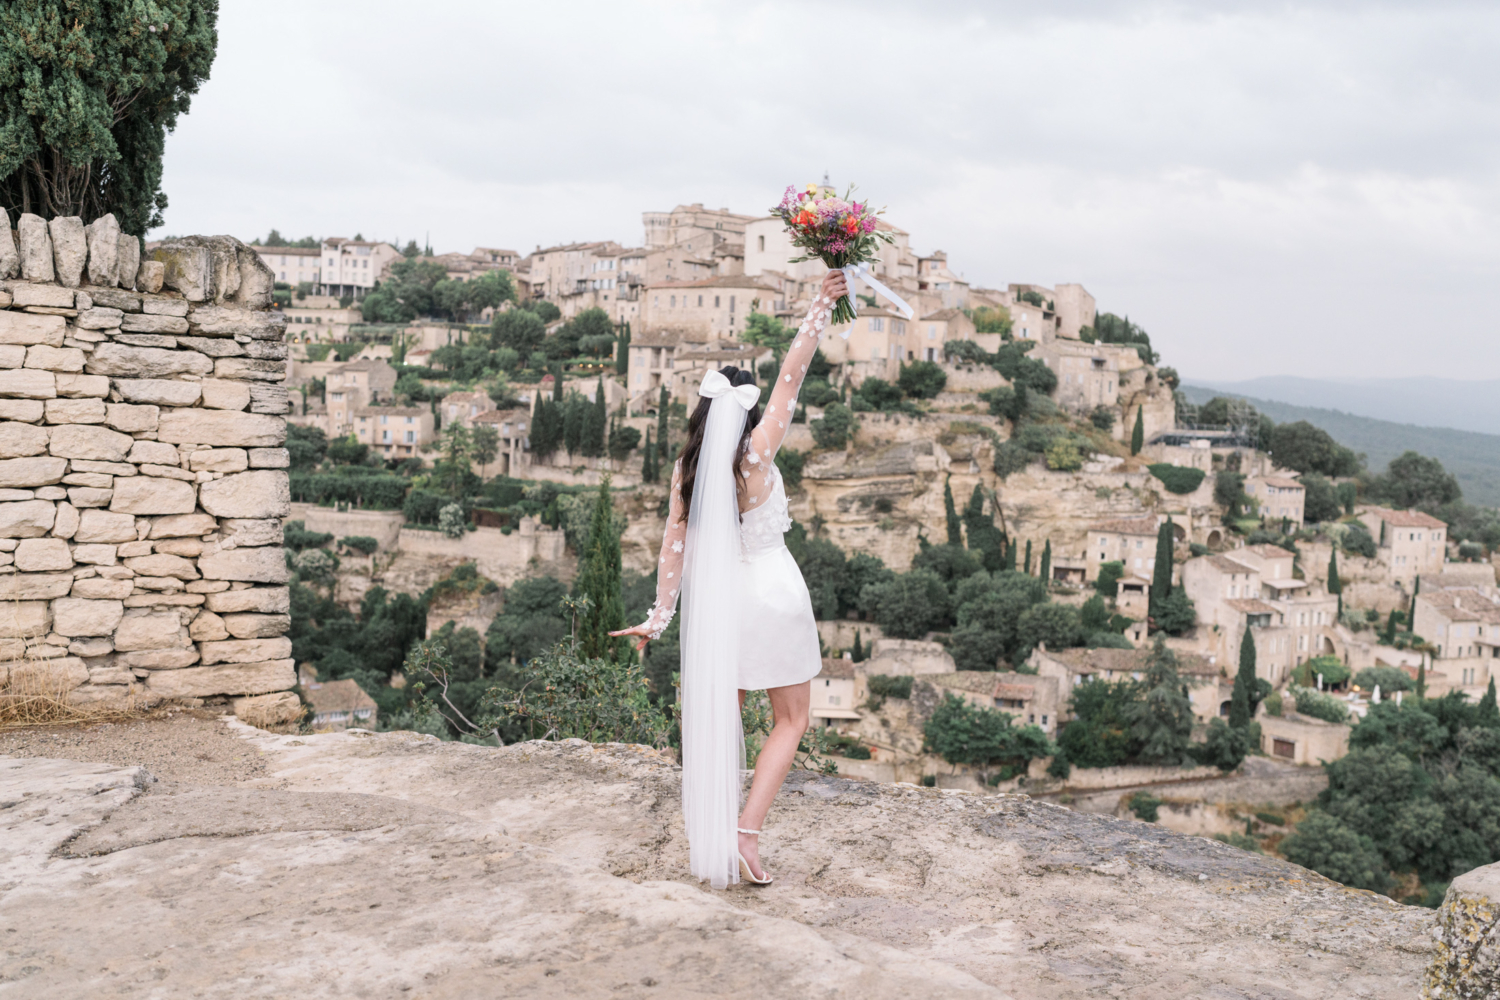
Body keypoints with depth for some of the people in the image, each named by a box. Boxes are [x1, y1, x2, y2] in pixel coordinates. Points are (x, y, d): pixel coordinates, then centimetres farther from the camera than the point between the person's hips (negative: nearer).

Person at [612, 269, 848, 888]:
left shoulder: (687, 470, -5)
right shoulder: (756, 455, -17)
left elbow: (675, 544, -5)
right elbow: (792, 375, -16)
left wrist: (660, 614, 1)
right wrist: (821, 306, -12)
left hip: (718, 599, 4)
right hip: (774, 592, -4)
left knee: (718, 716, 18)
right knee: (791, 721, 8)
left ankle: (703, 832, 23)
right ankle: (746, 831, -5)